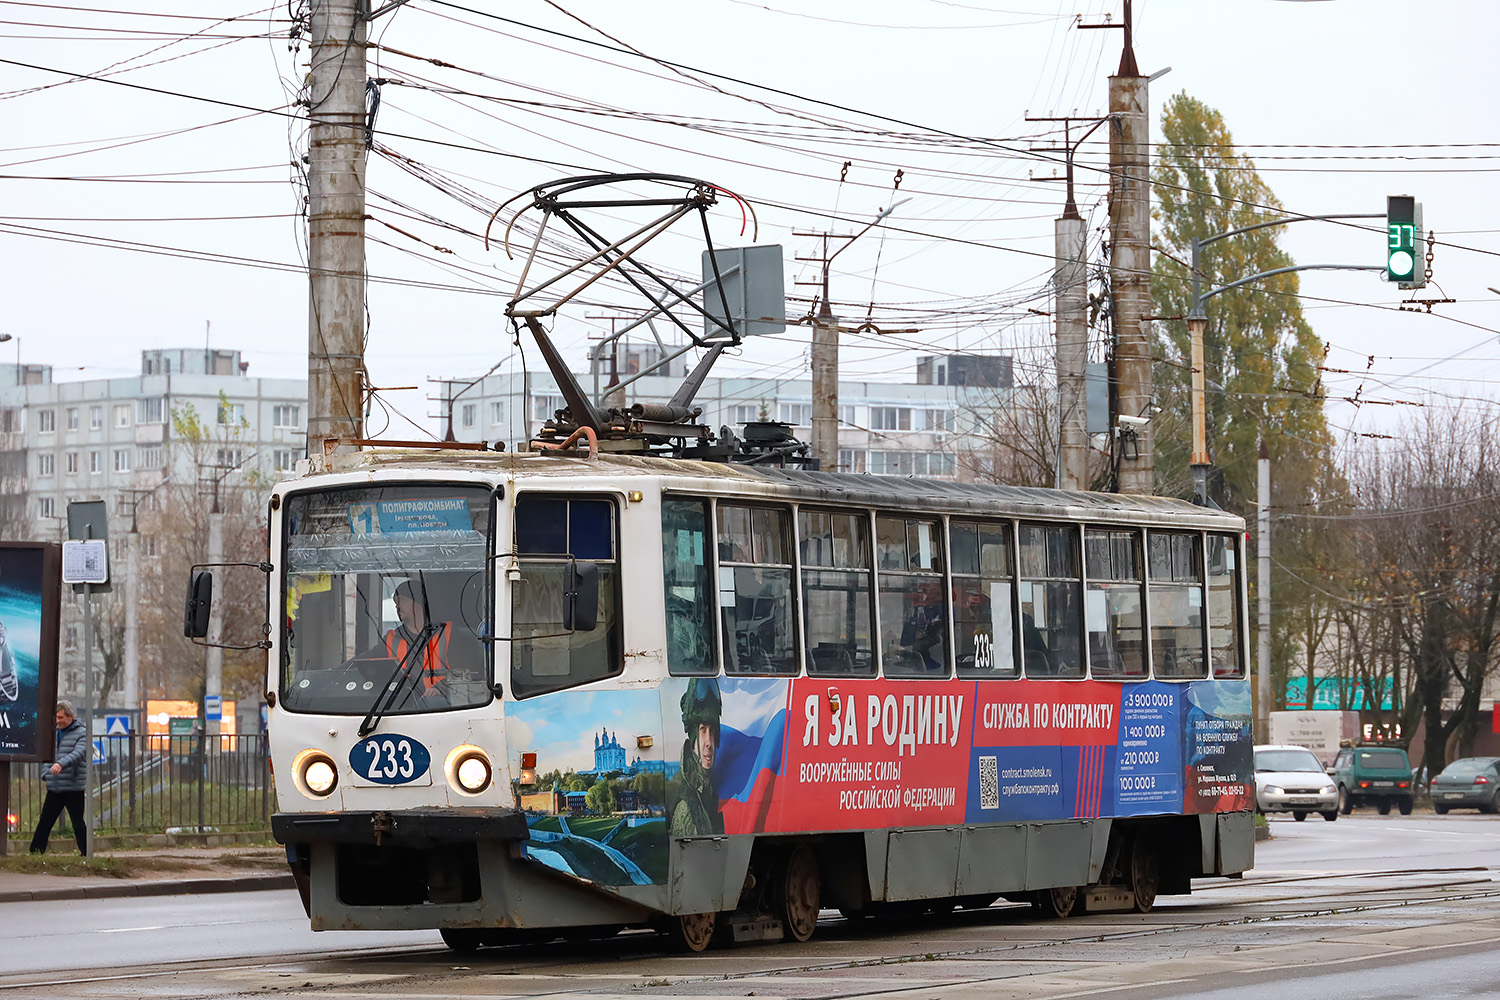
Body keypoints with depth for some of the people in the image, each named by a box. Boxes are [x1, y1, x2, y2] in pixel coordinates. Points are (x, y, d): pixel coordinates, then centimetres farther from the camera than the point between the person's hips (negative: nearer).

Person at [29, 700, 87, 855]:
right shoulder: (54, 733, 16)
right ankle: (34, 853, 11)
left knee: (78, 824, -2)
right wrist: (45, 773, 6)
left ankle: (86, 853, 5)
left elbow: (77, 754, -22)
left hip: (74, 788, -6)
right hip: (54, 788, 6)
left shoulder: (81, 733, -5)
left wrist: (61, 764, -39)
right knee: (44, 823, 7)